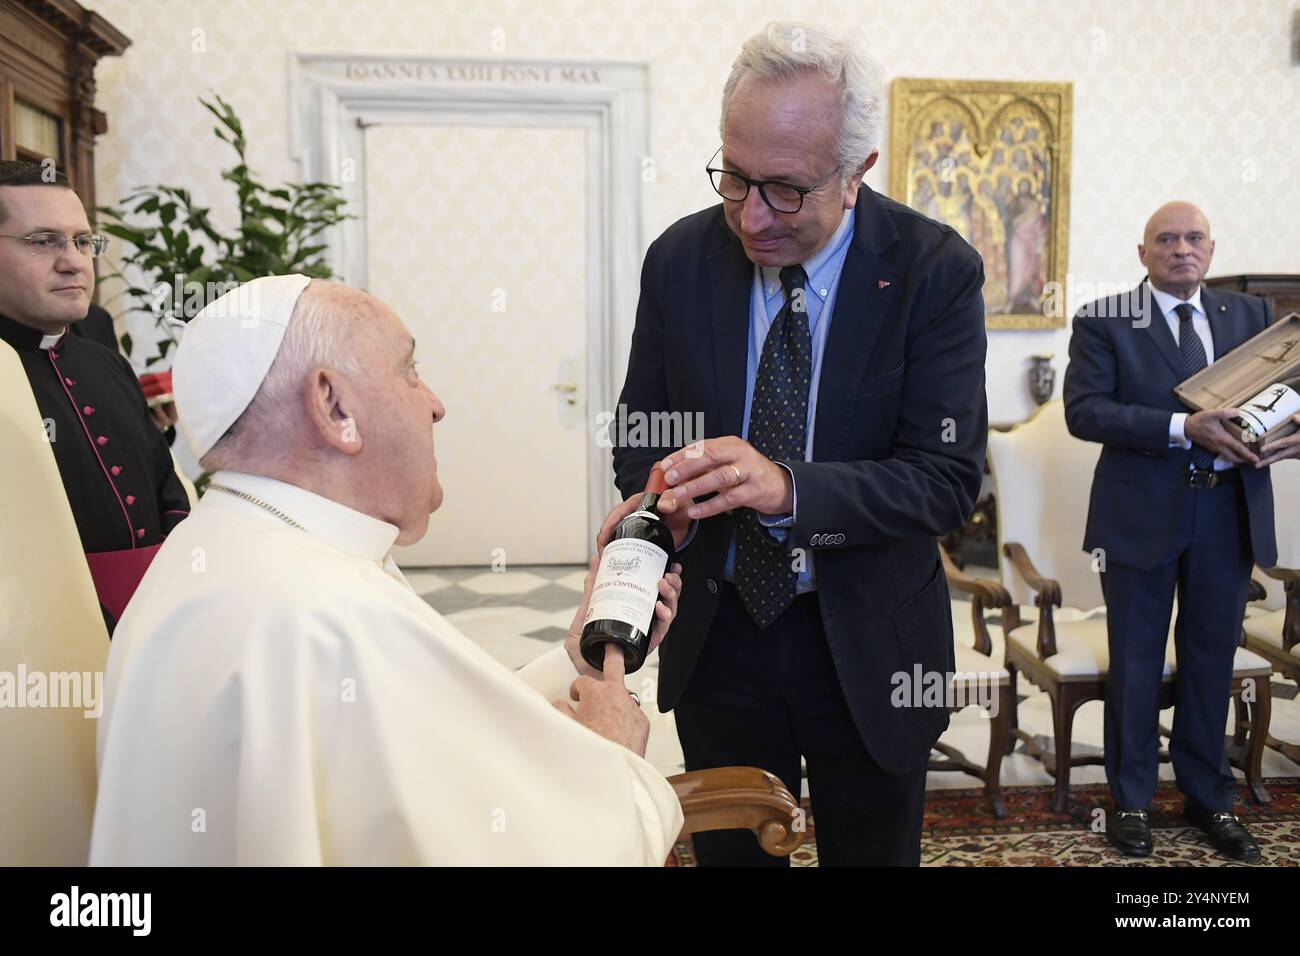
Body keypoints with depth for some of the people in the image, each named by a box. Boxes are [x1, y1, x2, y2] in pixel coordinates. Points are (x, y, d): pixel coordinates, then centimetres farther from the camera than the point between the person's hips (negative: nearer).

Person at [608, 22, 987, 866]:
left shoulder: (936, 270, -15)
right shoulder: (680, 259, -6)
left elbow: (949, 478, -20)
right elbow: (641, 432, 2)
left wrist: (787, 487, -35)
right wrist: (652, 495, -21)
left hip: (868, 644, -1)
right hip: (718, 631, 2)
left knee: (873, 853, 20)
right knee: (728, 852, 21)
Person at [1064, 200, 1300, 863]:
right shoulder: (1103, 321, -2)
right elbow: (1084, 410, -13)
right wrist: (1184, 429, -23)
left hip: (1228, 515, 3)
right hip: (1141, 514, -3)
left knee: (1212, 659, 14)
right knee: (1136, 664, 8)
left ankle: (1209, 796, 31)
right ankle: (1130, 800, 24)